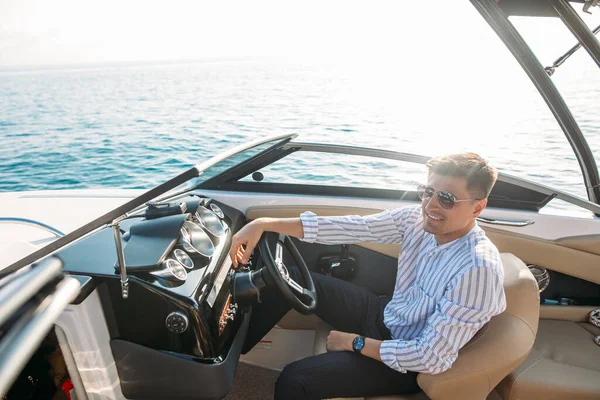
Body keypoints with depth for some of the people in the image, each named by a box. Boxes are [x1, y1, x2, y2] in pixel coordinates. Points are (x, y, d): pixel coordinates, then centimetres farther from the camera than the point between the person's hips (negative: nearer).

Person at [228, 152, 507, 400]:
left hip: (405, 361, -6)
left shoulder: (479, 269, -30)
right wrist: (264, 224, -22)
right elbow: (349, 228, -16)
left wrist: (355, 343, -17)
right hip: (384, 316, 7)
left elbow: (431, 358, -27)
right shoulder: (419, 220, -12)